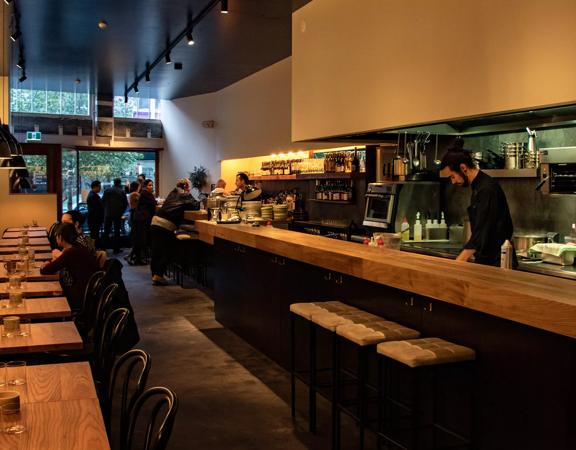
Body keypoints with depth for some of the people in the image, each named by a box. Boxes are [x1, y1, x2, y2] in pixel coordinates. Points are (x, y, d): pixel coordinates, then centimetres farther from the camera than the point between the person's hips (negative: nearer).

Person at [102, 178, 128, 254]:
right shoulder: (122, 192, -6)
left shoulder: (107, 190, -1)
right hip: (118, 214, -2)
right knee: (117, 231, 5)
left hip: (108, 213, 2)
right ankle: (116, 248, 4)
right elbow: (125, 203, -5)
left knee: (106, 231, 9)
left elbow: (103, 201, 1)